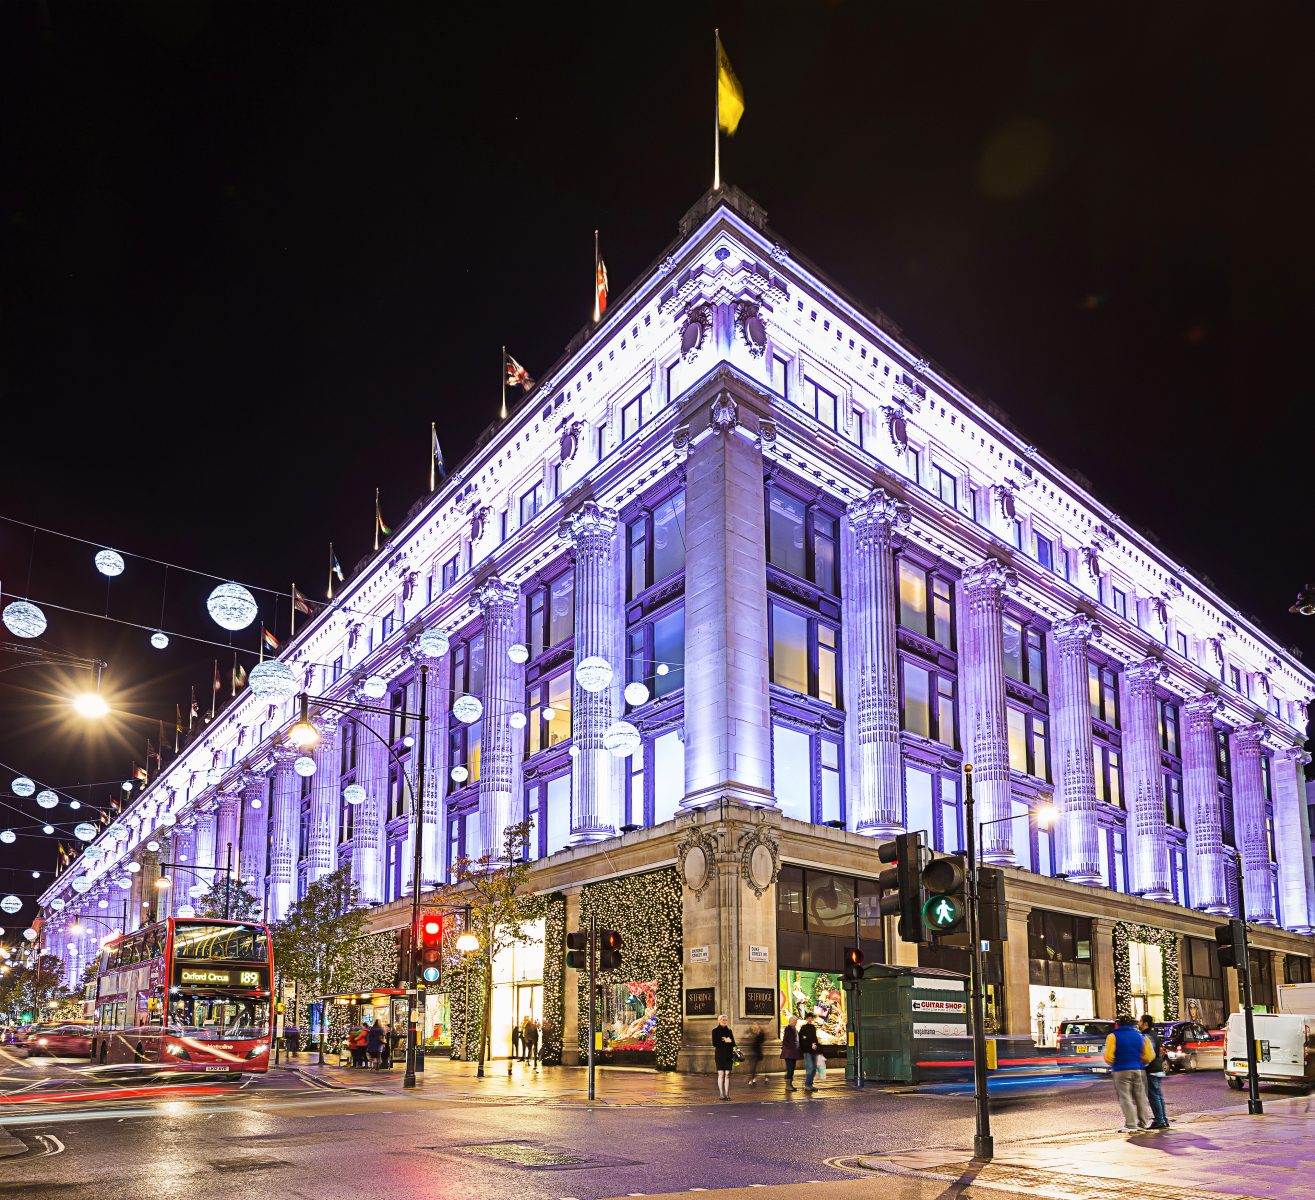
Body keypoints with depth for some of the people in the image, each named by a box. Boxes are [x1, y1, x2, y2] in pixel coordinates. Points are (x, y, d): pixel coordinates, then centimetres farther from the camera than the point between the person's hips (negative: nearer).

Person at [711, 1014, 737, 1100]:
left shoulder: (729, 1031, 13)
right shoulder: (715, 1031, 3)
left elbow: (733, 1043, 11)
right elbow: (714, 1043, -6)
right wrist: (725, 1041, -11)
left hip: (728, 1055, 3)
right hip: (720, 1054, -3)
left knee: (727, 1074, 0)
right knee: (721, 1074, -5)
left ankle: (727, 1094, 3)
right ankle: (721, 1094, -2)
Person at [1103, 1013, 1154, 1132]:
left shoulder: (1113, 1037, -6)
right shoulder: (1140, 1036, 7)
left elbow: (1108, 1057, -12)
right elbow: (1148, 1056, 4)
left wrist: (1112, 1065, 8)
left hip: (1121, 1071, -4)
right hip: (1138, 1070, 4)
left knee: (1125, 1098, -2)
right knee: (1140, 1097, 16)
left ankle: (1130, 1125, -6)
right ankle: (1144, 1122, 22)